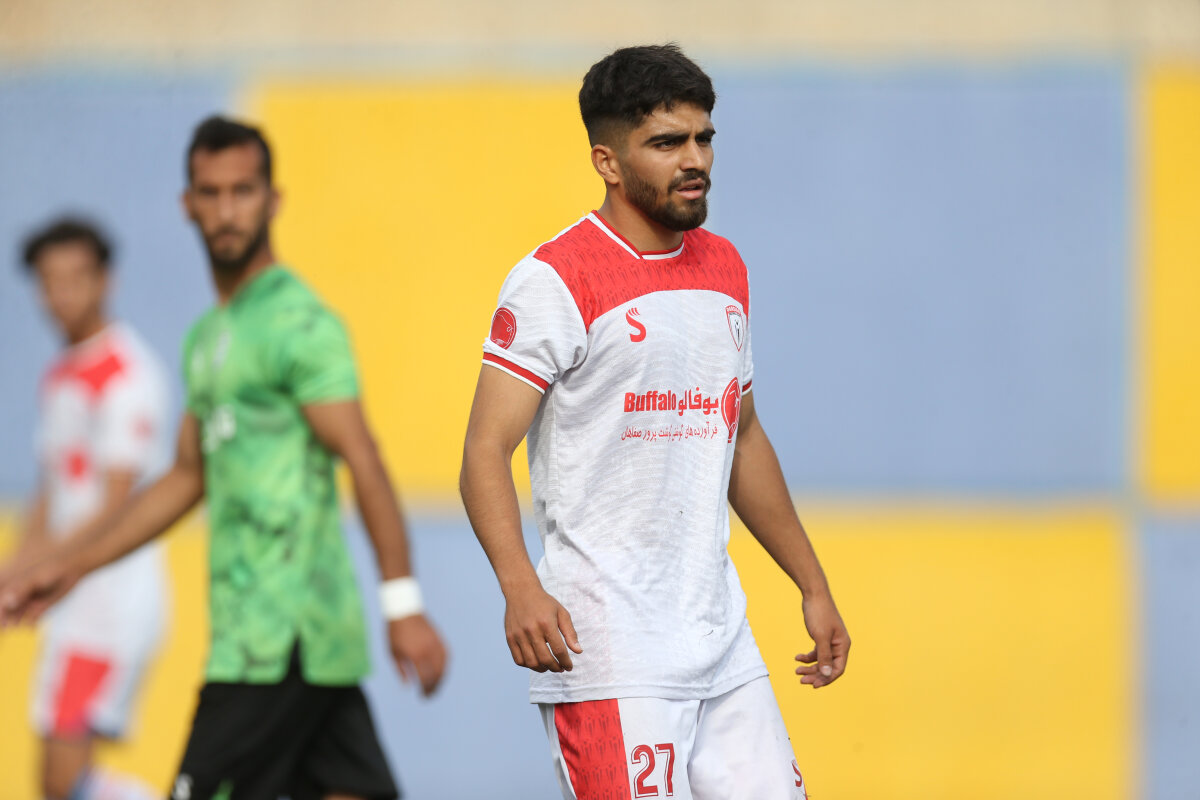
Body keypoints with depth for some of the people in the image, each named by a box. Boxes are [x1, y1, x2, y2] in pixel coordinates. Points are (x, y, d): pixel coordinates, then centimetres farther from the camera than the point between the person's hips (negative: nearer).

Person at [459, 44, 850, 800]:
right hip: (607, 651, -7)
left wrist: (813, 585, 26)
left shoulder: (726, 269, 15)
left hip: (722, 642, 7)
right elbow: (487, 450, -13)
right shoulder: (558, 279, -8)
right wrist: (521, 586, -29)